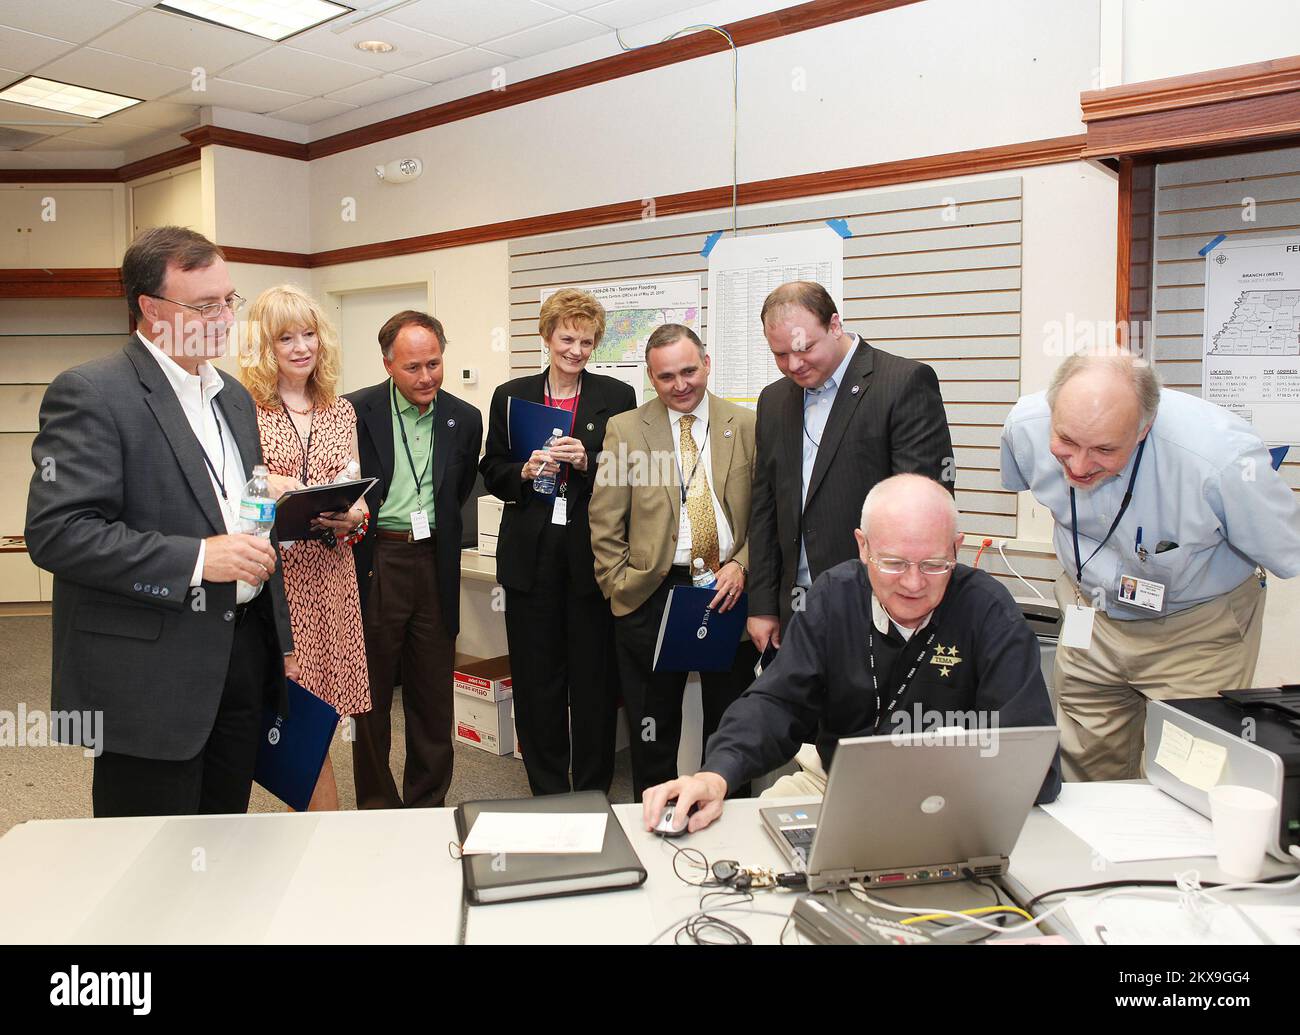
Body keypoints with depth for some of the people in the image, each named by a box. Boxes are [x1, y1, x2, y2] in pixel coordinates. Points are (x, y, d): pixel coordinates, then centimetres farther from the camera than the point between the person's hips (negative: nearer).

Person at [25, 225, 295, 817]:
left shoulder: (234, 396, 14)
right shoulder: (90, 393, -10)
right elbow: (55, 531, -19)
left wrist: (280, 640, 13)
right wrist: (196, 559, -23)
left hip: (243, 656, 7)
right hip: (148, 675, -7)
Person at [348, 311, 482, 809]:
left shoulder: (464, 419, 6)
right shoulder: (355, 412, -4)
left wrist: (436, 538, 9)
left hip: (434, 564, 3)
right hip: (371, 566, -2)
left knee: (433, 696, 11)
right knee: (371, 695, 8)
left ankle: (427, 806, 25)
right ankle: (377, 808, 23)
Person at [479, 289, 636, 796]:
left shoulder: (617, 397, 4)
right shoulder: (511, 396, 8)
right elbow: (491, 472, 9)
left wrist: (588, 463, -16)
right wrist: (524, 471, -11)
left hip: (592, 551, -1)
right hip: (531, 553, 2)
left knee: (595, 678, 6)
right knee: (536, 679, 9)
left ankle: (594, 793, 21)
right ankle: (547, 792, 24)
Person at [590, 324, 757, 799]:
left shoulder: (747, 427, 4)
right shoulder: (624, 430, 3)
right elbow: (604, 523, 2)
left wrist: (741, 567, -9)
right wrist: (621, 587, -4)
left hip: (729, 592, 1)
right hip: (652, 595, 0)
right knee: (652, 729, 9)